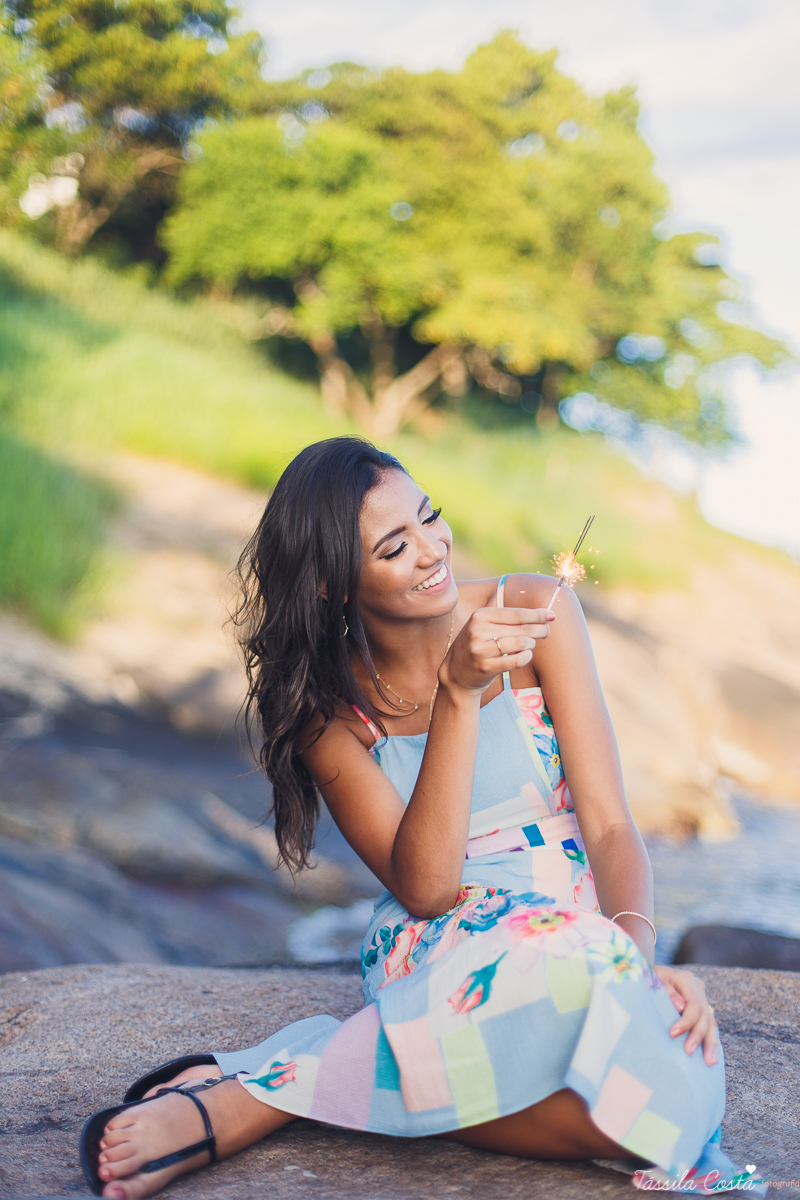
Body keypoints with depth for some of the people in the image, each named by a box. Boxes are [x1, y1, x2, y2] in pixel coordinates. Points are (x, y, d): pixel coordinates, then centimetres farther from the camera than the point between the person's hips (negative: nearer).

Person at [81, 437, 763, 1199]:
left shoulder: (533, 613, -2)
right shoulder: (325, 703, -2)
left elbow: (608, 824, -5)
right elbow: (423, 887, -14)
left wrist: (637, 949, -25)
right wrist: (457, 693, -22)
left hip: (578, 933, 2)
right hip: (433, 960, -2)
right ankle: (242, 1098, -26)